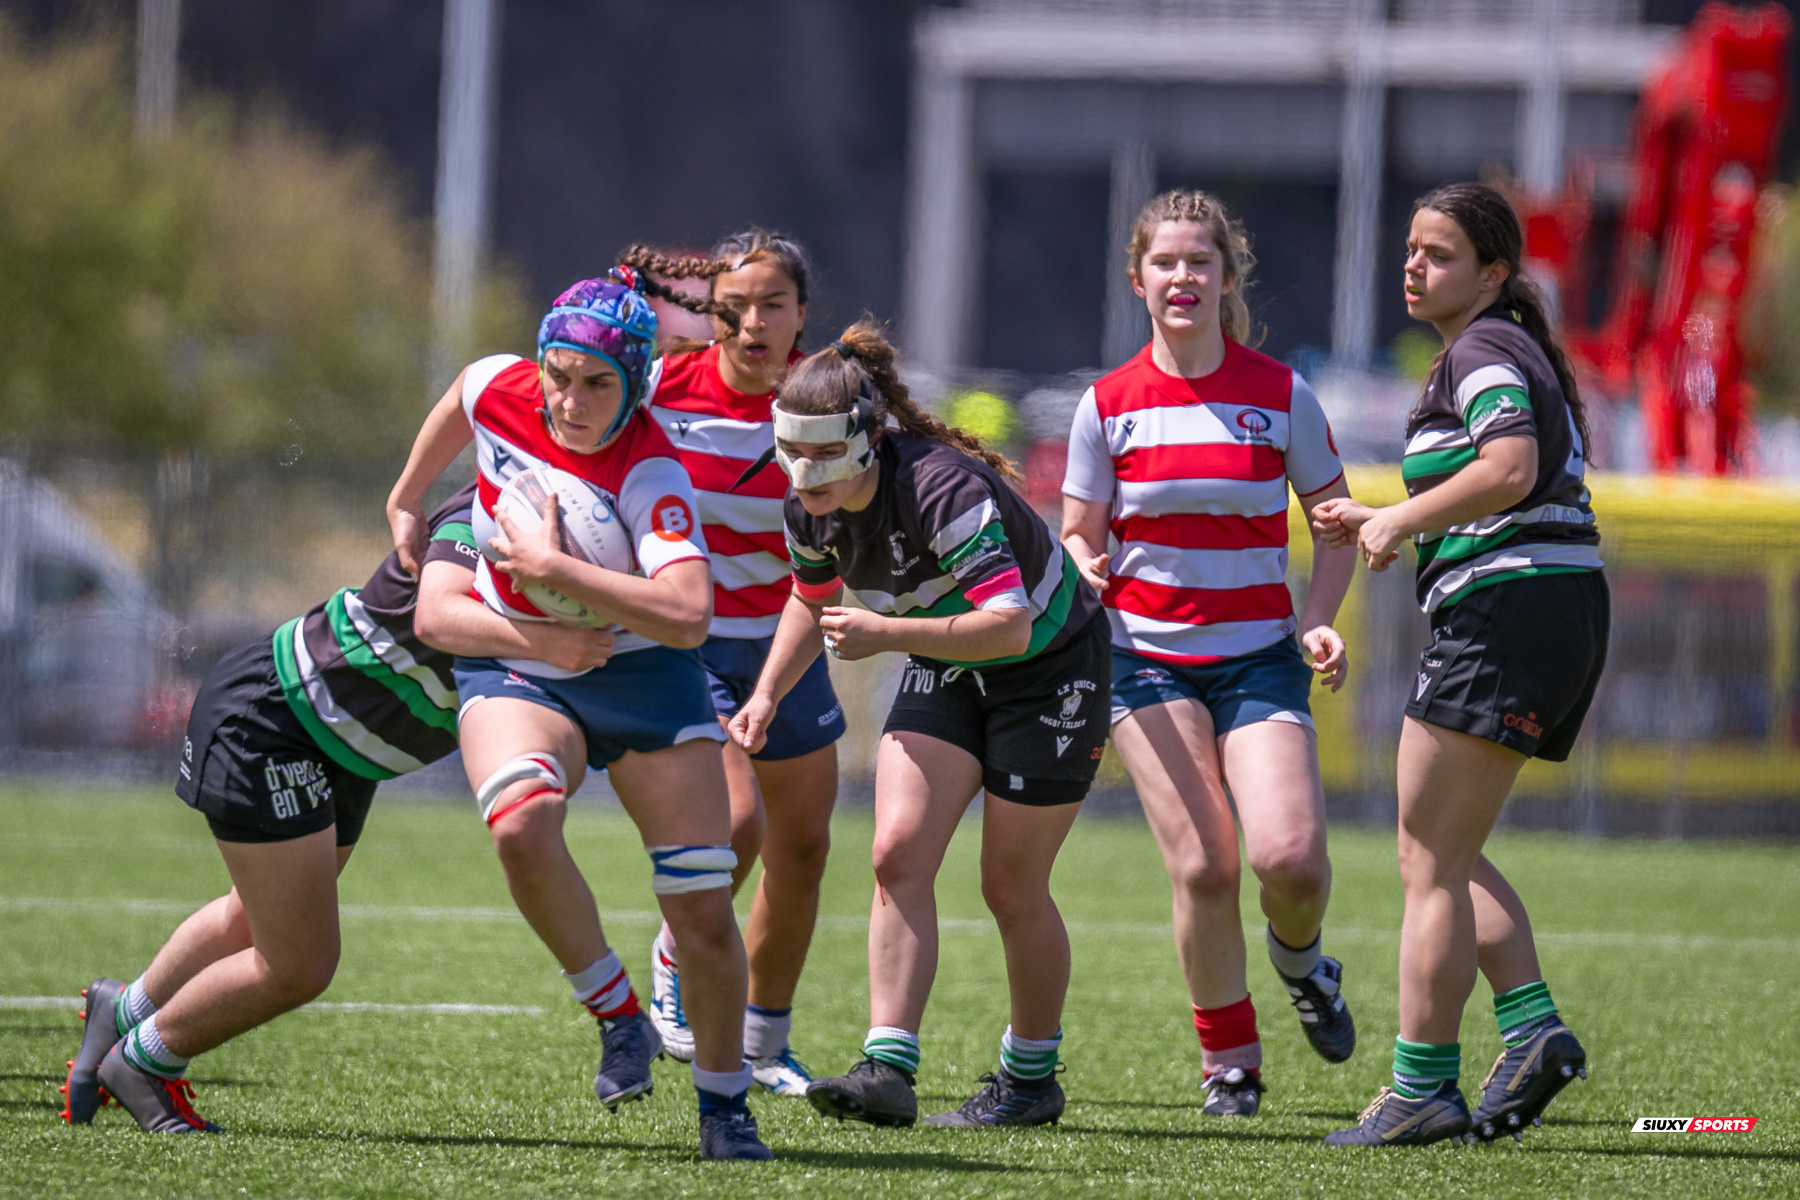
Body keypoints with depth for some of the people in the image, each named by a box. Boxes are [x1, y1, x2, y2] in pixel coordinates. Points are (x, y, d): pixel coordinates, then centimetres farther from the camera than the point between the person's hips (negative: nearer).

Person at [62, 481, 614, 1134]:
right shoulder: (481, 517, -25)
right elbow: (436, 617, -43)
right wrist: (538, 640, -56)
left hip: (340, 758, 10)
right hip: (264, 718, -10)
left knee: (254, 923, 30)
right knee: (299, 966, -9)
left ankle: (125, 1013, 56)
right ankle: (143, 1062, 16)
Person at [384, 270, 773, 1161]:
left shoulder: (650, 475, -24)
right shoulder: (498, 392, -11)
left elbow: (688, 615, -39)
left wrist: (551, 568, -35)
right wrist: (406, 502, 26)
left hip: (640, 675, -2)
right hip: (514, 674, 2)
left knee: (705, 916, -7)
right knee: (522, 825, -31)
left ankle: (724, 1105, 15)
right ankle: (617, 1014, -11)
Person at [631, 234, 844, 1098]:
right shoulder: (662, 387, -14)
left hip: (783, 638, 3)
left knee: (802, 844, 6)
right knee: (735, 818, -22)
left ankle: (764, 1044, 24)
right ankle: (673, 963, 8)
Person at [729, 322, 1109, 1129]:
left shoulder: (943, 488, -34)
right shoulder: (811, 509, -11)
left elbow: (1010, 624, -40)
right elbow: (813, 601, 12)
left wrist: (886, 633, -42)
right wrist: (767, 694, 0)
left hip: (1049, 666, -6)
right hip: (945, 670, 6)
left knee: (1011, 887, -1)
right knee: (899, 855, -12)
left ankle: (1032, 1078, 18)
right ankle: (888, 1068, -16)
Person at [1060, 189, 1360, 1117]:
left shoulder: (1281, 395, 0)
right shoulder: (1108, 405, 1)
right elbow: (1080, 536, 9)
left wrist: (1320, 622, -7)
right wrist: (1083, 572, -15)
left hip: (1259, 654, 0)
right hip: (1148, 657, 0)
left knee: (1289, 857, -17)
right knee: (1202, 867, -12)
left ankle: (1299, 959, 19)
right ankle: (1229, 1058, 8)